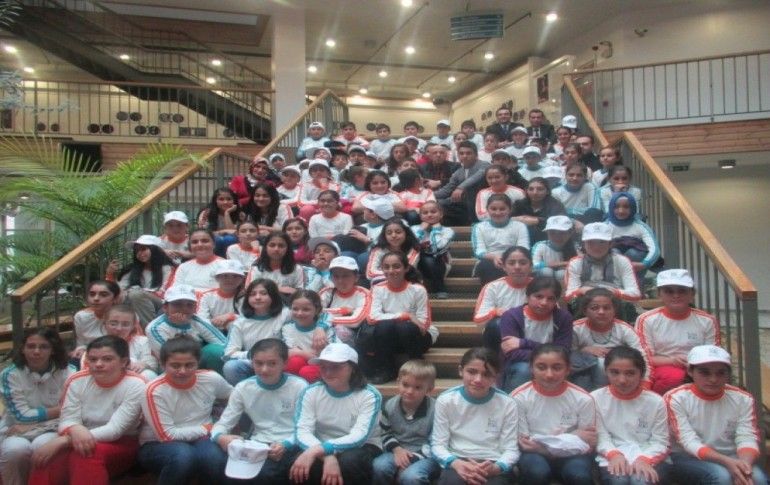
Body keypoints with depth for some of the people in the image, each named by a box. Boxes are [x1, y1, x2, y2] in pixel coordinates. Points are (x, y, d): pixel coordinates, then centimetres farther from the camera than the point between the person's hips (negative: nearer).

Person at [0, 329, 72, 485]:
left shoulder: (68, 373, -7)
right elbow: (22, 415, -10)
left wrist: (31, 427, -15)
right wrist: (59, 409, -9)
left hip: (52, 430, -1)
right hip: (17, 431, 1)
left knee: (42, 446, -33)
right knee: (15, 449, -31)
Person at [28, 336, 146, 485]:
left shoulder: (135, 385, -15)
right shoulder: (77, 381, -1)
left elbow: (114, 430, -21)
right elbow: (66, 421, -6)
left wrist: (63, 441, -29)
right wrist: (75, 430, -34)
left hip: (121, 444, -3)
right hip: (80, 441, 4)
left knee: (85, 454, -35)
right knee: (45, 458, -29)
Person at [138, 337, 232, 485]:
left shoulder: (211, 379, -7)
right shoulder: (155, 391, -18)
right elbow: (167, 435, -18)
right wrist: (206, 428, -12)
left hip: (199, 439, 2)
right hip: (158, 444, -2)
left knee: (214, 457, -33)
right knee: (183, 455, -37)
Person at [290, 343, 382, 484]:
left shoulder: (369, 395, -13)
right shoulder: (310, 392, -5)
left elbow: (359, 436, -25)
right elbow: (302, 431, -17)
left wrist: (316, 450, -39)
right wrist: (328, 456, -37)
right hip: (322, 450, 2)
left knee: (348, 461, -35)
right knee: (299, 467, -29)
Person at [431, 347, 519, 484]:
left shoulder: (507, 404, -1)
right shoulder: (446, 400, 0)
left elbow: (511, 449, 0)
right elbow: (437, 444, 1)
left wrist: (496, 467, -23)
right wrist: (456, 463, -20)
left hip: (493, 466, 0)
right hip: (458, 463, 0)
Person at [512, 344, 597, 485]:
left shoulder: (583, 399, -6)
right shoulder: (520, 397, -10)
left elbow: (588, 445, 1)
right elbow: (522, 442, -7)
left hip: (572, 454, 1)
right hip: (536, 453, -1)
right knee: (537, 473, -34)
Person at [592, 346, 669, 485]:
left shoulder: (656, 401, 5)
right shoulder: (596, 398, 4)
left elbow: (660, 442, 2)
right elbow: (600, 437, -1)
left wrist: (644, 459, -17)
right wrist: (614, 454, -20)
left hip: (649, 459, 1)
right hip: (612, 458, 0)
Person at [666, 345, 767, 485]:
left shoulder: (743, 399, 2)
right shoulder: (676, 398, -9)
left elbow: (747, 438, -8)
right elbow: (689, 441, -16)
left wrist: (745, 464, -29)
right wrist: (726, 461, -31)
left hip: (731, 457, 3)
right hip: (689, 458, -3)